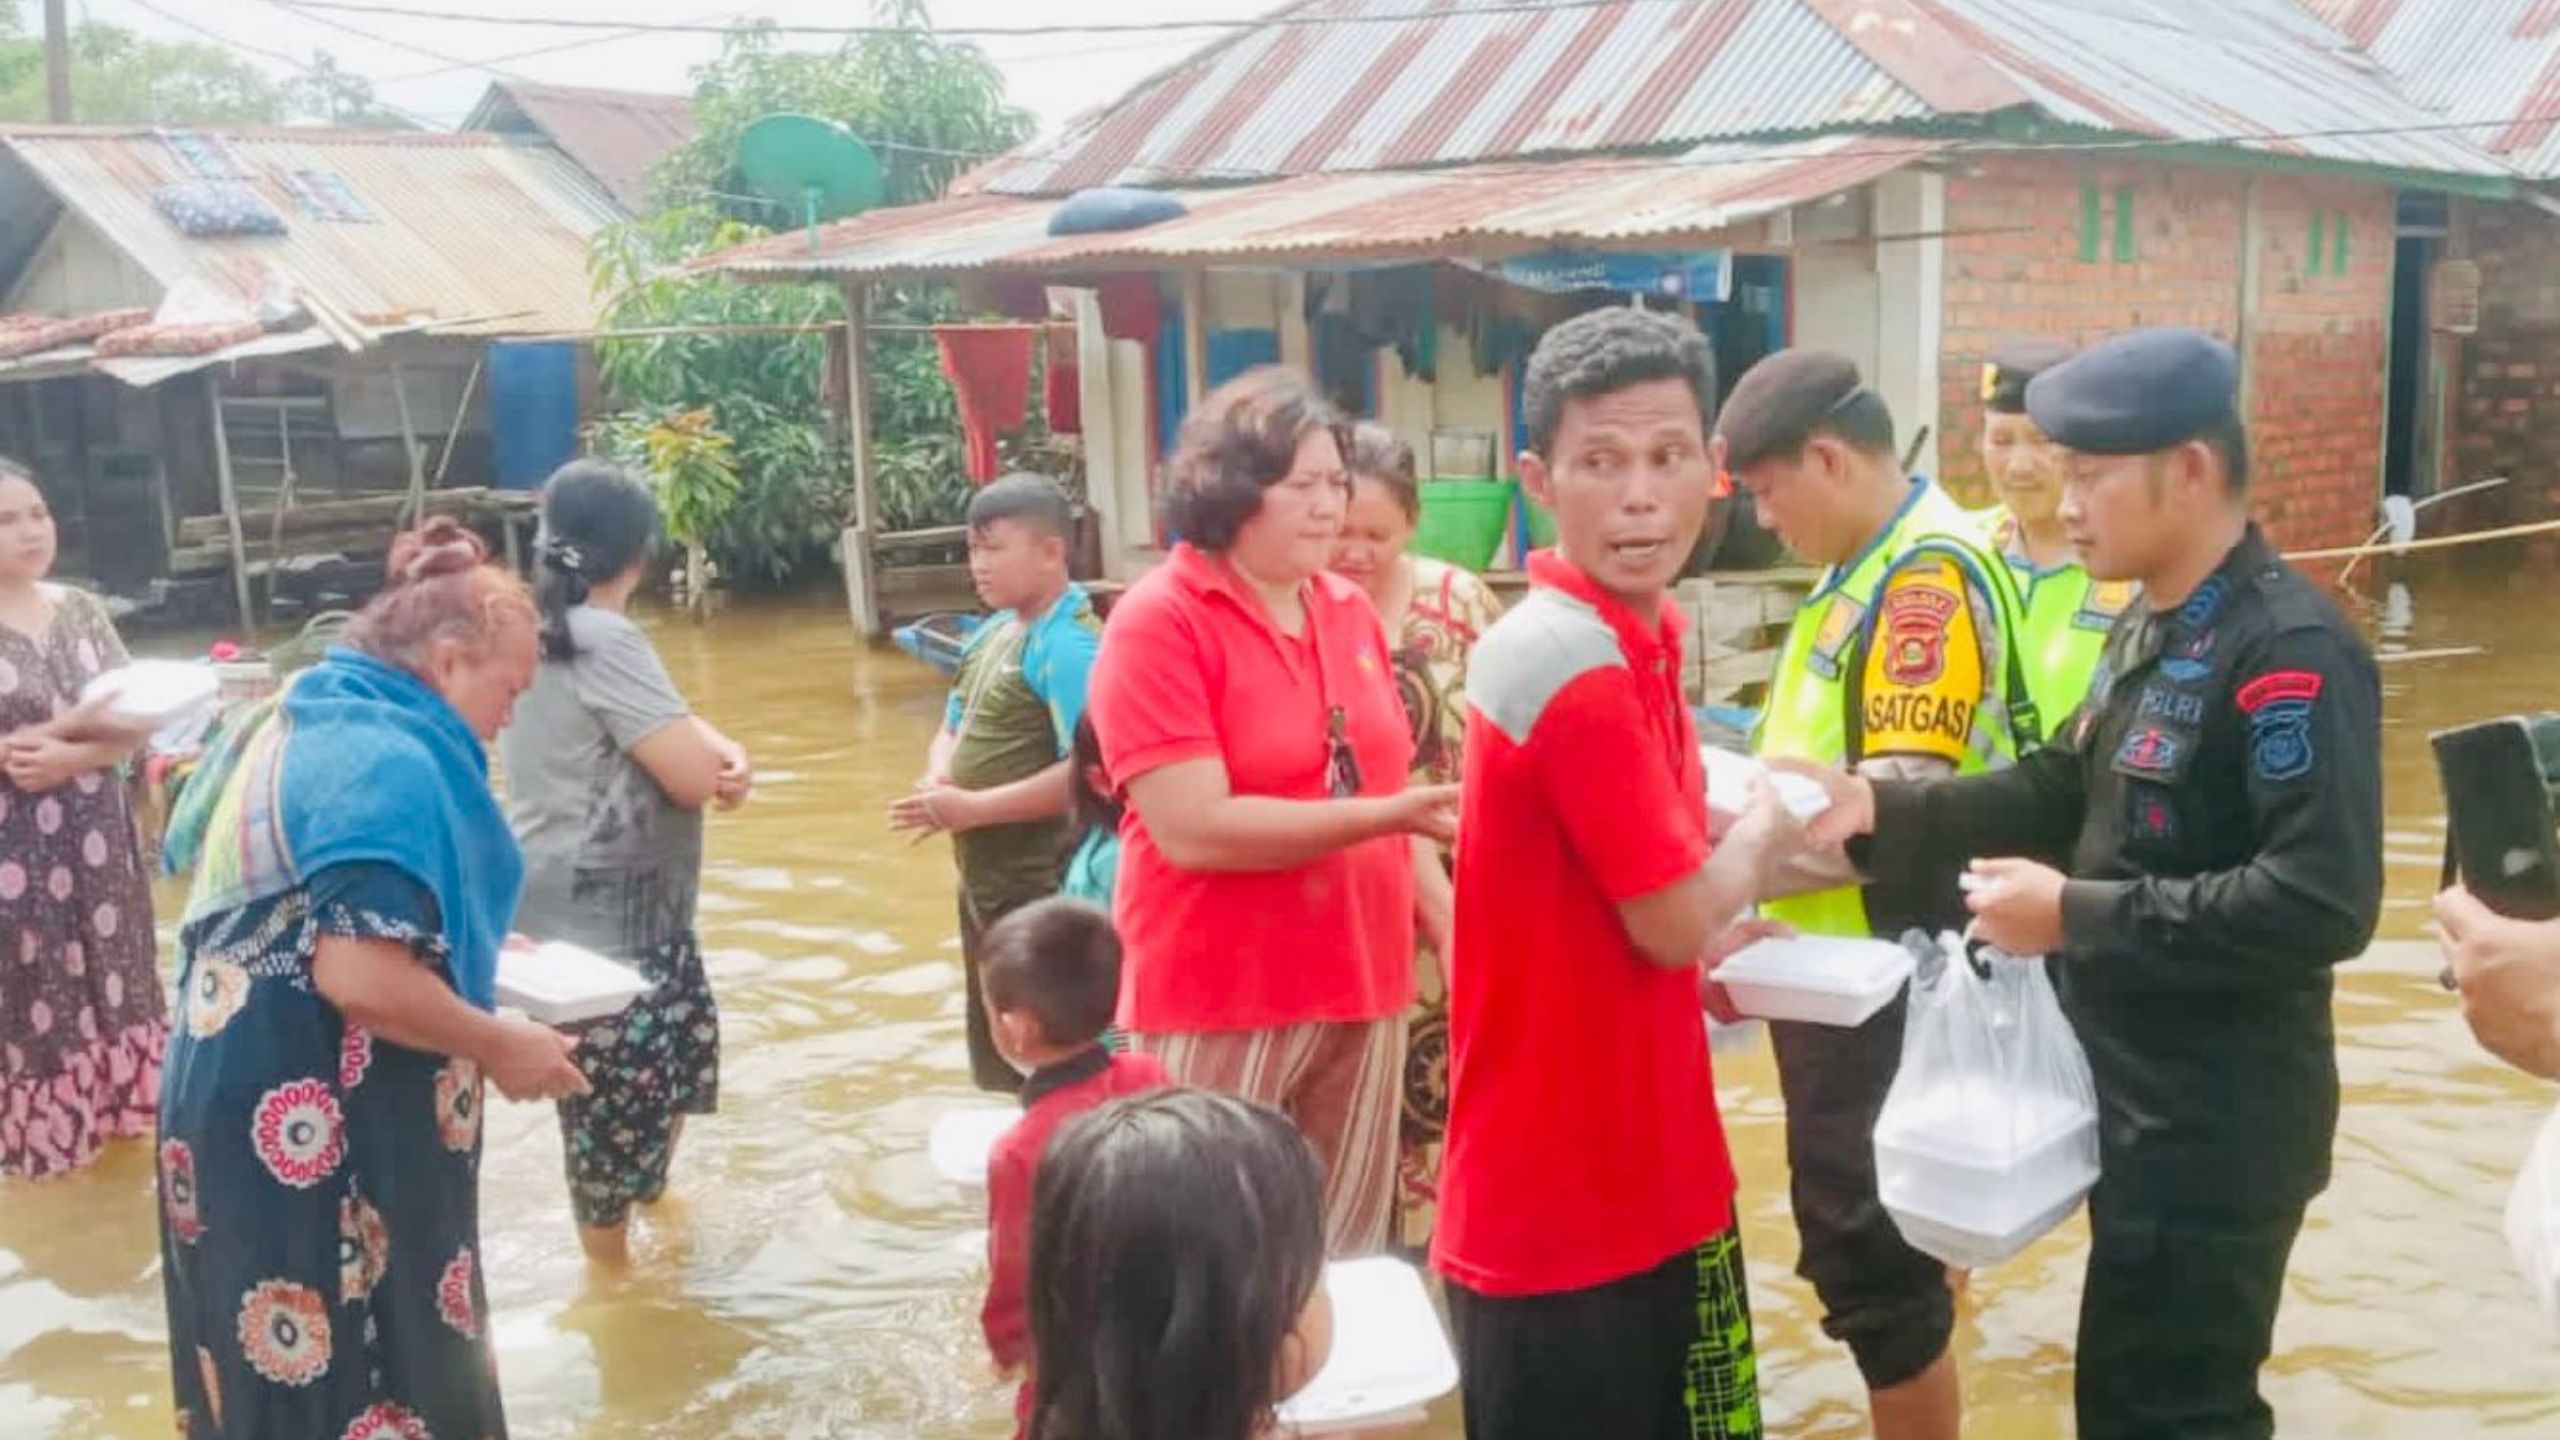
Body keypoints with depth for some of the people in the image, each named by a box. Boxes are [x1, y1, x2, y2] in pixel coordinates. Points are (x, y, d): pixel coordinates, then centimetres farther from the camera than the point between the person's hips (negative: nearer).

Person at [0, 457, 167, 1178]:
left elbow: (137, 719, 3)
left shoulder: (80, 609, 6)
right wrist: (73, 722, -18)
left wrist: (70, 757, -14)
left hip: (94, 840, 5)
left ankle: (114, 1107, 24)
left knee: (111, 983, 11)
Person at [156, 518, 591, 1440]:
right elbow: (360, 976, -28)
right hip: (317, 1133, -10)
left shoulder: (314, 724, 12)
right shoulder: (389, 761, -21)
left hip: (262, 1108, 10)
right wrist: (499, 1046, -15)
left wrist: (465, 951, 19)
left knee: (283, 1366, 21)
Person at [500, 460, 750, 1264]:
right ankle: (611, 1271, 22)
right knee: (617, 1095, 5)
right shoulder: (604, 641, -23)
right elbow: (692, 776, -26)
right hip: (602, 914, -10)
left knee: (683, 1040, 26)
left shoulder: (543, 626, 8)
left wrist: (723, 756, -10)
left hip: (624, 903, 10)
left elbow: (666, 727, 11)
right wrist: (720, 764, -2)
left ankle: (649, 1196, 46)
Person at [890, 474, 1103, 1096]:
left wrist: (972, 808, -22)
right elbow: (952, 731, 20)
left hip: (1042, 889, -9)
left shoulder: (1070, 647, -18)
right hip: (983, 880, 9)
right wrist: (939, 778, -4)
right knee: (998, 1062, 21)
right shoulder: (992, 633, 10)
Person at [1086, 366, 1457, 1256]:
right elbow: (1195, 830, -20)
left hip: (1360, 989, 6)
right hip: (1218, 1004, -6)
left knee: (1344, 1261, 16)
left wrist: (1447, 925, 8)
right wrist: (1388, 815, -22)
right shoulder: (1158, 623, -11)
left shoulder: (1350, 613, 8)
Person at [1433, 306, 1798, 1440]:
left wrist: (1717, 944, 3)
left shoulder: (1628, 637, 6)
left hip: (1641, 1177, 9)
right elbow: (1674, 922, -19)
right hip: (1560, 1207, -9)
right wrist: (1766, 827, -2)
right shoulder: (1576, 662, -25)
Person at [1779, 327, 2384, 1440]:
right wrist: (1879, 807, 0)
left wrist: (2076, 917, -24)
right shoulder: (2154, 628, 10)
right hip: (2138, 1107, 10)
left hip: (2214, 1135, -10)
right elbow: (2063, 790, 14)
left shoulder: (2289, 652, -22)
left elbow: (2323, 904, -29)